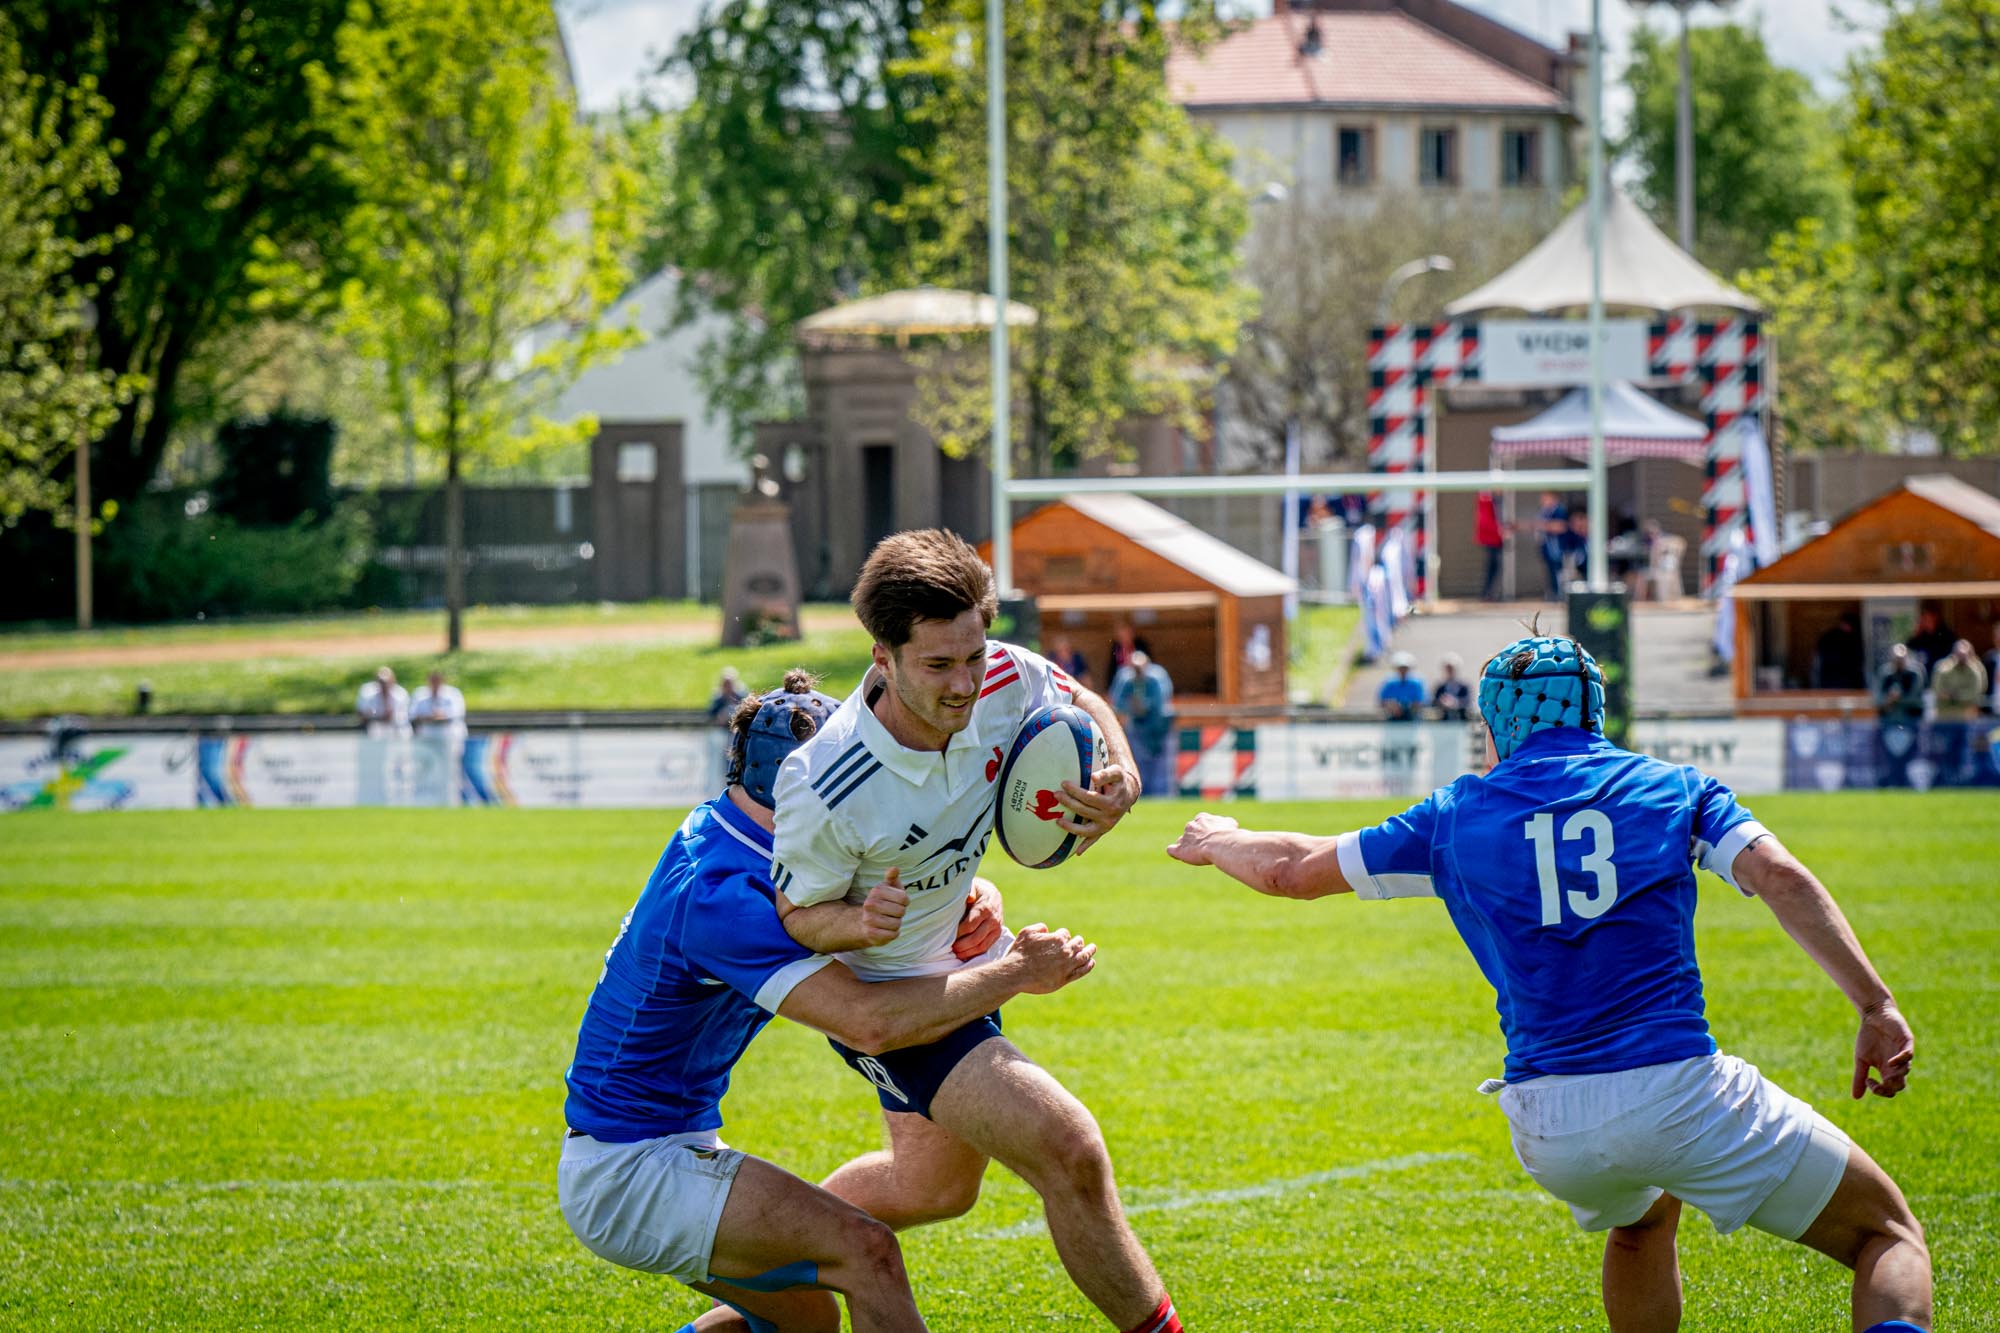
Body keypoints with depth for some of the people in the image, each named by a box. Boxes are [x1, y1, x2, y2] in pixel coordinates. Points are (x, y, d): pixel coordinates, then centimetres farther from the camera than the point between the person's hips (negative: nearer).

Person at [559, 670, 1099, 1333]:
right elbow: (870, 1022, -33)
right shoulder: (718, 898, -26)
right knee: (866, 1250, -22)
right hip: (626, 1171, -11)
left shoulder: (714, 831, 4)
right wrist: (1015, 973, -23)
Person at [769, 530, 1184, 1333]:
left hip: (959, 959, 8)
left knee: (933, 1187, 28)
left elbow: (1083, 705, 3)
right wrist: (861, 923, -39)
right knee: (1065, 1149, -22)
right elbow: (800, 912, -17)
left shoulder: (1004, 679, -21)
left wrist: (1121, 782, -18)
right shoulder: (823, 790, -35)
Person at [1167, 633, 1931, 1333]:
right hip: (1681, 1095, -3)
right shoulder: (1674, 788, 10)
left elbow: (1293, 871, 23)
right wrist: (1875, 1006, -11)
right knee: (1888, 1233, 4)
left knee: (1641, 1217, 38)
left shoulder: (1458, 816, 14)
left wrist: (1218, 842, 44)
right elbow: (1780, 878, -7)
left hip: (1546, 1123, 3)